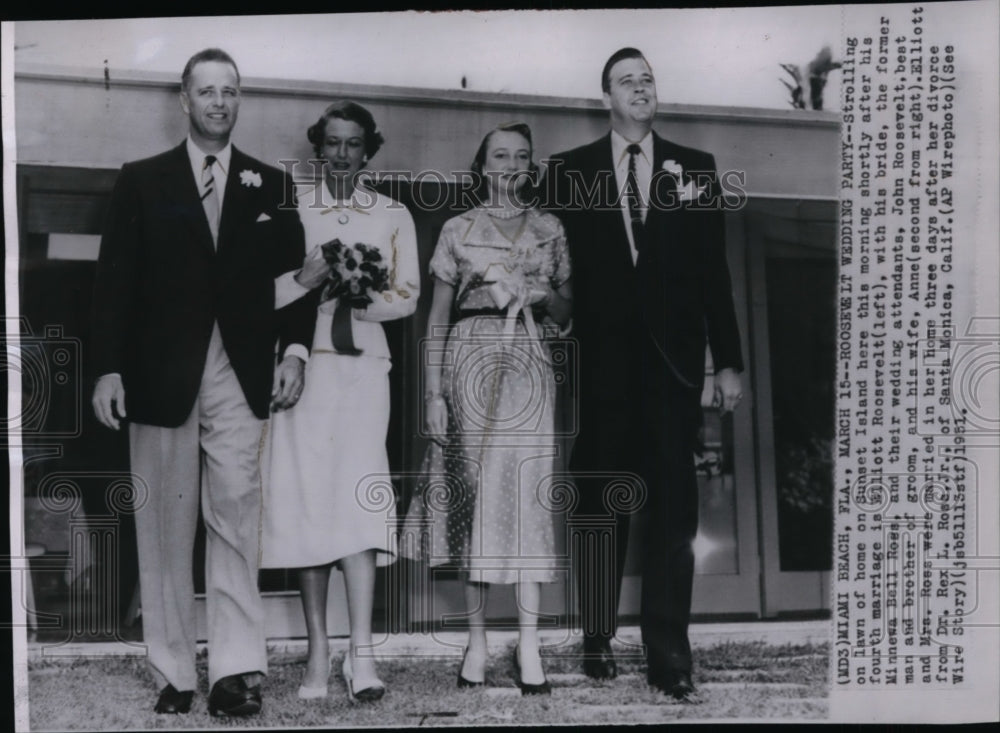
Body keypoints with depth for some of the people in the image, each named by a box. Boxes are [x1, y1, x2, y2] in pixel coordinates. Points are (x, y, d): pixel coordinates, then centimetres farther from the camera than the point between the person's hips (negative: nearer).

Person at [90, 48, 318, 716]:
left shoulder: (271, 184, 10)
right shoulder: (141, 180, 8)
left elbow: (293, 274, 10)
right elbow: (115, 279, 4)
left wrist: (294, 349, -4)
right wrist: (109, 368, -4)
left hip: (242, 374, 0)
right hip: (161, 373, 0)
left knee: (236, 518, -7)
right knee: (165, 526, 4)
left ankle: (238, 669, -5)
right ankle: (174, 674, 11)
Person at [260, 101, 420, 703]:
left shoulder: (394, 216, 14)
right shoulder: (290, 212, 14)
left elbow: (407, 297, 7)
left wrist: (359, 299, -11)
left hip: (363, 364, -1)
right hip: (303, 361, 1)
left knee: (356, 491, -15)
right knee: (307, 495, -3)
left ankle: (362, 654, -19)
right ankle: (318, 649, 3)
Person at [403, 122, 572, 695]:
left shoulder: (550, 230, 13)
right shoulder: (459, 229, 9)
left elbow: (567, 313, 17)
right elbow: (436, 318, 8)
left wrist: (544, 294, -6)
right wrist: (434, 393, 0)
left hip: (528, 364, 1)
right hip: (470, 359, 0)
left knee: (524, 488, -9)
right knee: (475, 487, -4)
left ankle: (529, 644, -9)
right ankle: (478, 640, 3)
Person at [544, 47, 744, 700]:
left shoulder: (695, 169, 9)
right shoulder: (569, 171, 7)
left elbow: (714, 272, 6)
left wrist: (729, 361, 1)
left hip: (673, 361, 1)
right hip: (600, 361, 0)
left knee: (675, 505, -1)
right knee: (600, 504, 7)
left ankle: (669, 652, 4)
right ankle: (598, 639, 17)